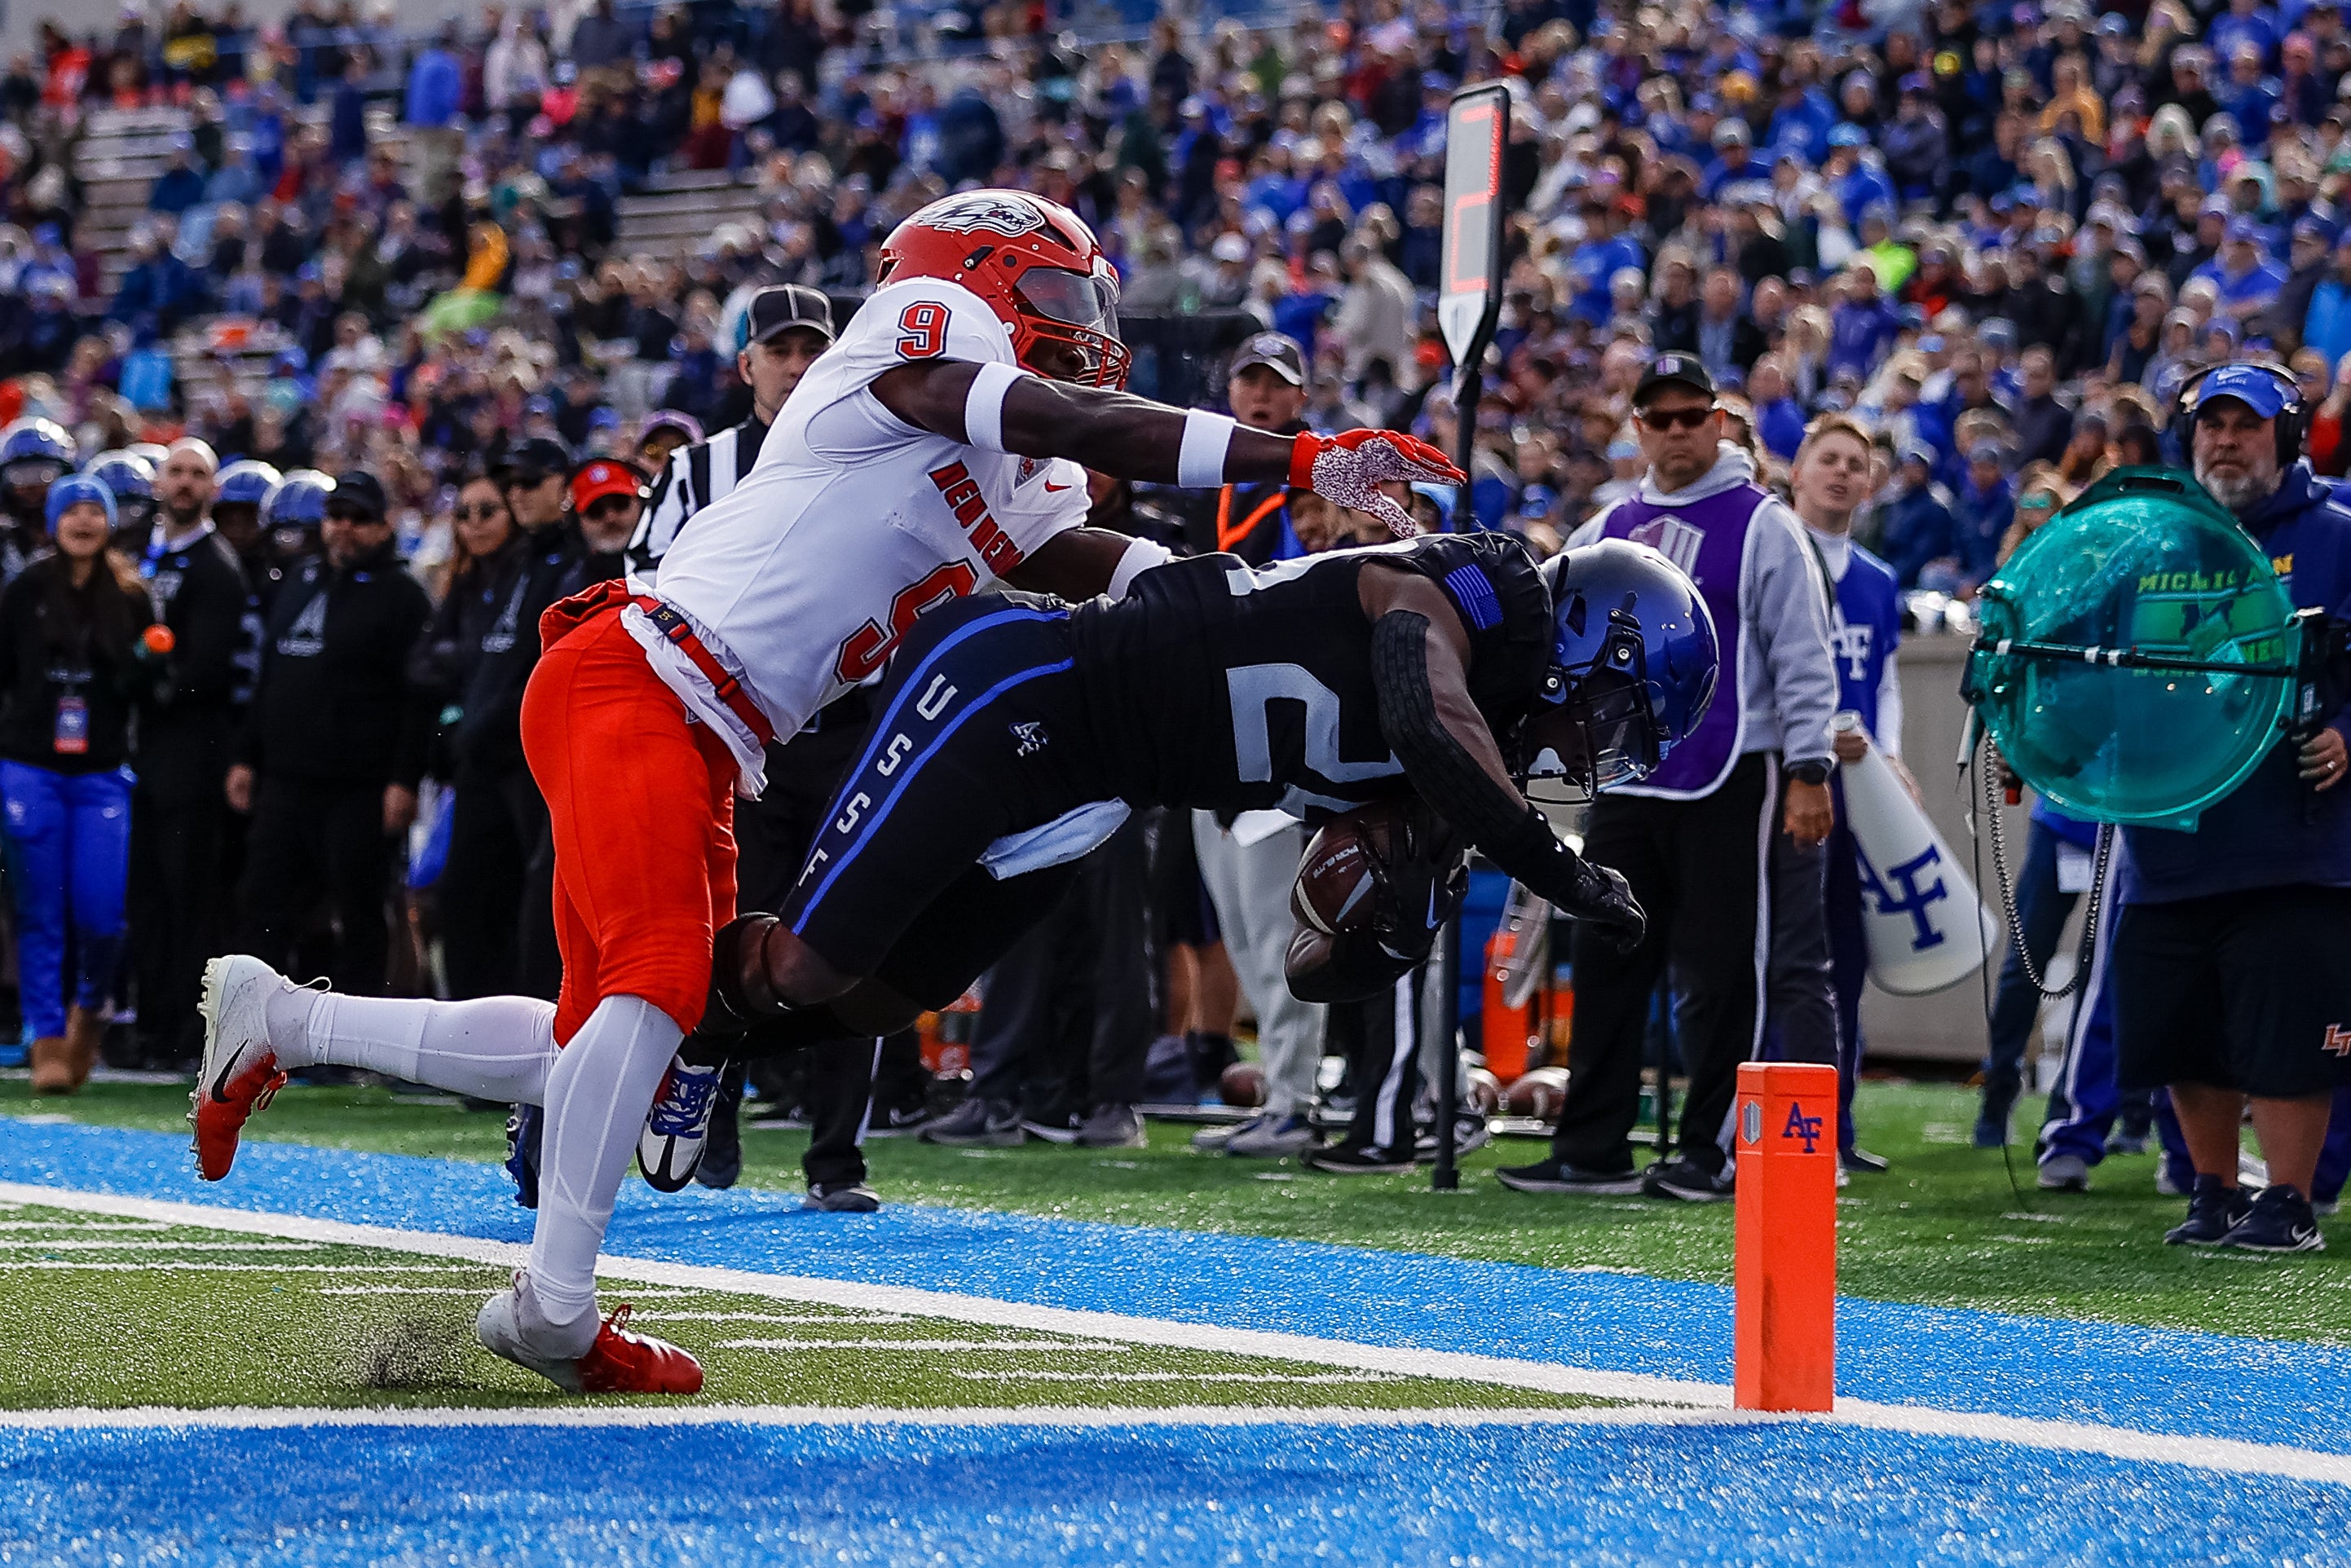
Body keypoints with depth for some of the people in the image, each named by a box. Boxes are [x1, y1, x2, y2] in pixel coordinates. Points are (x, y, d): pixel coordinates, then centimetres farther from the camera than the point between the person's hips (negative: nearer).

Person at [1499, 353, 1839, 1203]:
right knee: (1607, 963, 6)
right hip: (1627, 779, 6)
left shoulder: (1761, 525, -2)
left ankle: (1712, 1151, 3)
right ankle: (1592, 1149, 11)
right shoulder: (1609, 532, 15)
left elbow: (1803, 655, -5)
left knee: (1719, 968, -2)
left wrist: (1809, 768, -10)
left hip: (1728, 782, -6)